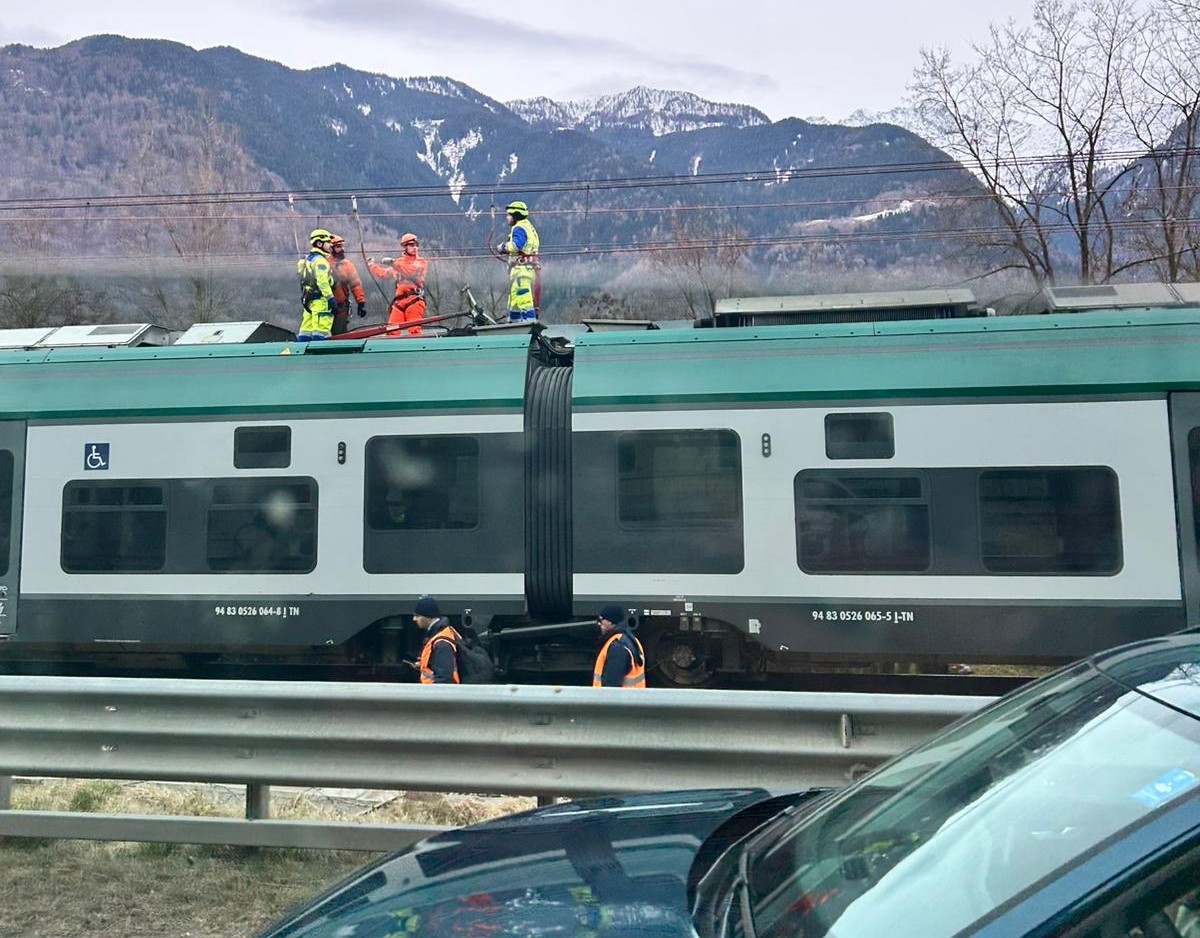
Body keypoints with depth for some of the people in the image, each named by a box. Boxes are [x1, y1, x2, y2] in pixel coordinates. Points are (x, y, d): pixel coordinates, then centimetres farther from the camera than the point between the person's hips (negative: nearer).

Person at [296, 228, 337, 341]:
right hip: (320, 299, -10)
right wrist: (330, 298, -20)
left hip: (307, 299, 10)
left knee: (307, 329, 9)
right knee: (321, 331, -12)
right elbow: (322, 281, -19)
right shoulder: (319, 260, -9)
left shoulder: (308, 259, 22)